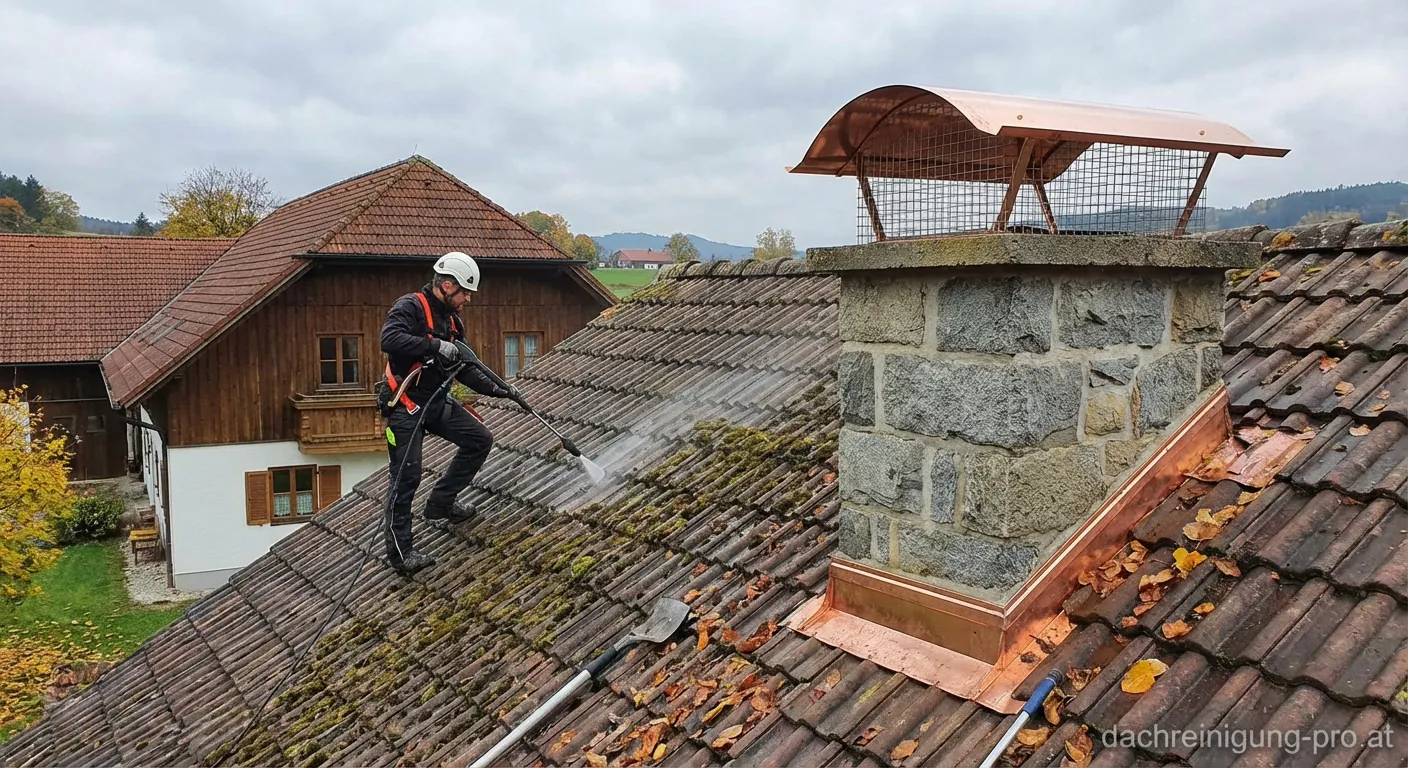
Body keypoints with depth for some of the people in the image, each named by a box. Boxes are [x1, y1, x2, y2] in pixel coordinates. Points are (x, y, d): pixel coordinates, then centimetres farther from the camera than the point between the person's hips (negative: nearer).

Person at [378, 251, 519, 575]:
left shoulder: (451, 321, 11)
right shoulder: (410, 307, -14)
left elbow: (465, 370, 14)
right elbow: (389, 339, -33)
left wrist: (498, 390, 4)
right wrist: (436, 346, -32)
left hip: (437, 402, 8)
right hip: (405, 405, -8)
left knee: (480, 440, 6)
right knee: (407, 476, -6)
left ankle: (440, 504, 18)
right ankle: (399, 551, 5)